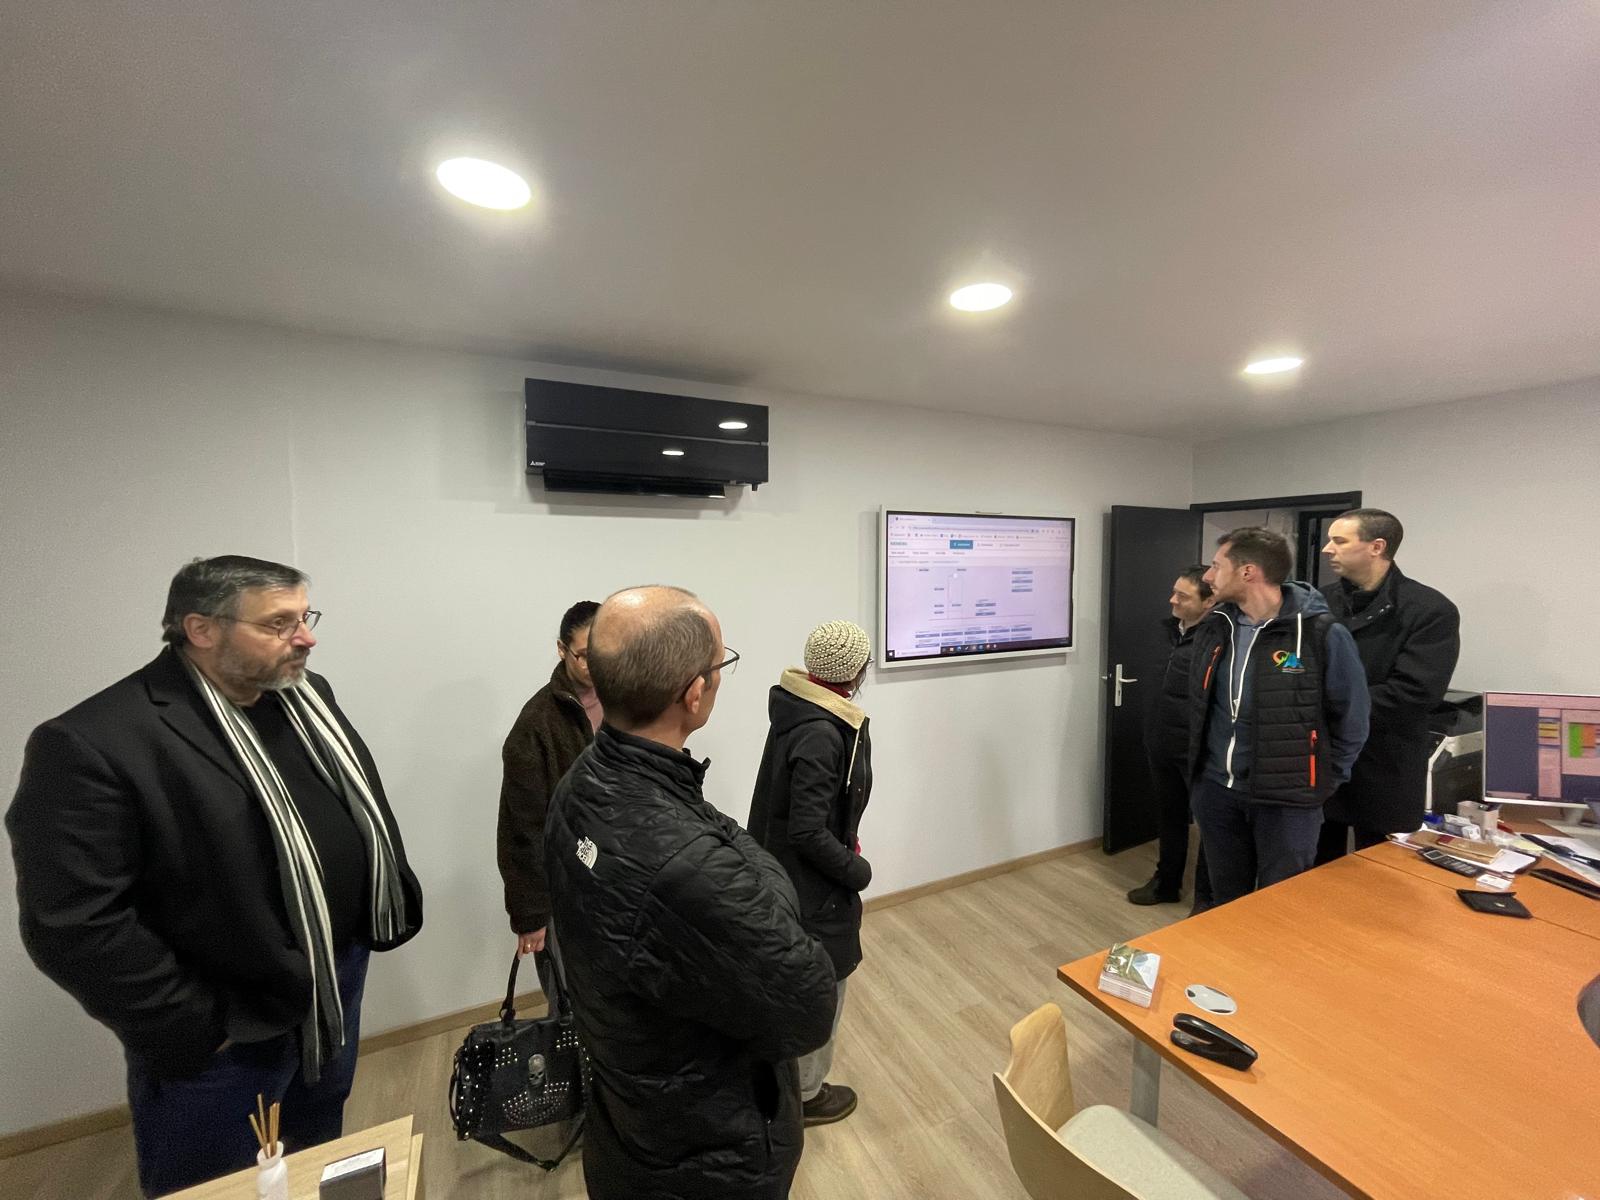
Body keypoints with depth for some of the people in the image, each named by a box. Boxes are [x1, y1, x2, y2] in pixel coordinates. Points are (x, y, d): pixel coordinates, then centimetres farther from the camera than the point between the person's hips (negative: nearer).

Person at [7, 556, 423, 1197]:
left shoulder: (306, 695, -1)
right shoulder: (93, 744, -24)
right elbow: (74, 924, -23)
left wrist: (391, 906, 7)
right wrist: (198, 1028, -17)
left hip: (336, 990, 6)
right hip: (222, 1042, -6)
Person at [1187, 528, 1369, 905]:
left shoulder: (1323, 635, -15)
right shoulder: (1213, 628, 1)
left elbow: (1350, 721, -5)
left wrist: (1321, 781, 2)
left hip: (1288, 799, -4)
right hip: (1215, 790, 5)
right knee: (1227, 902, 19)